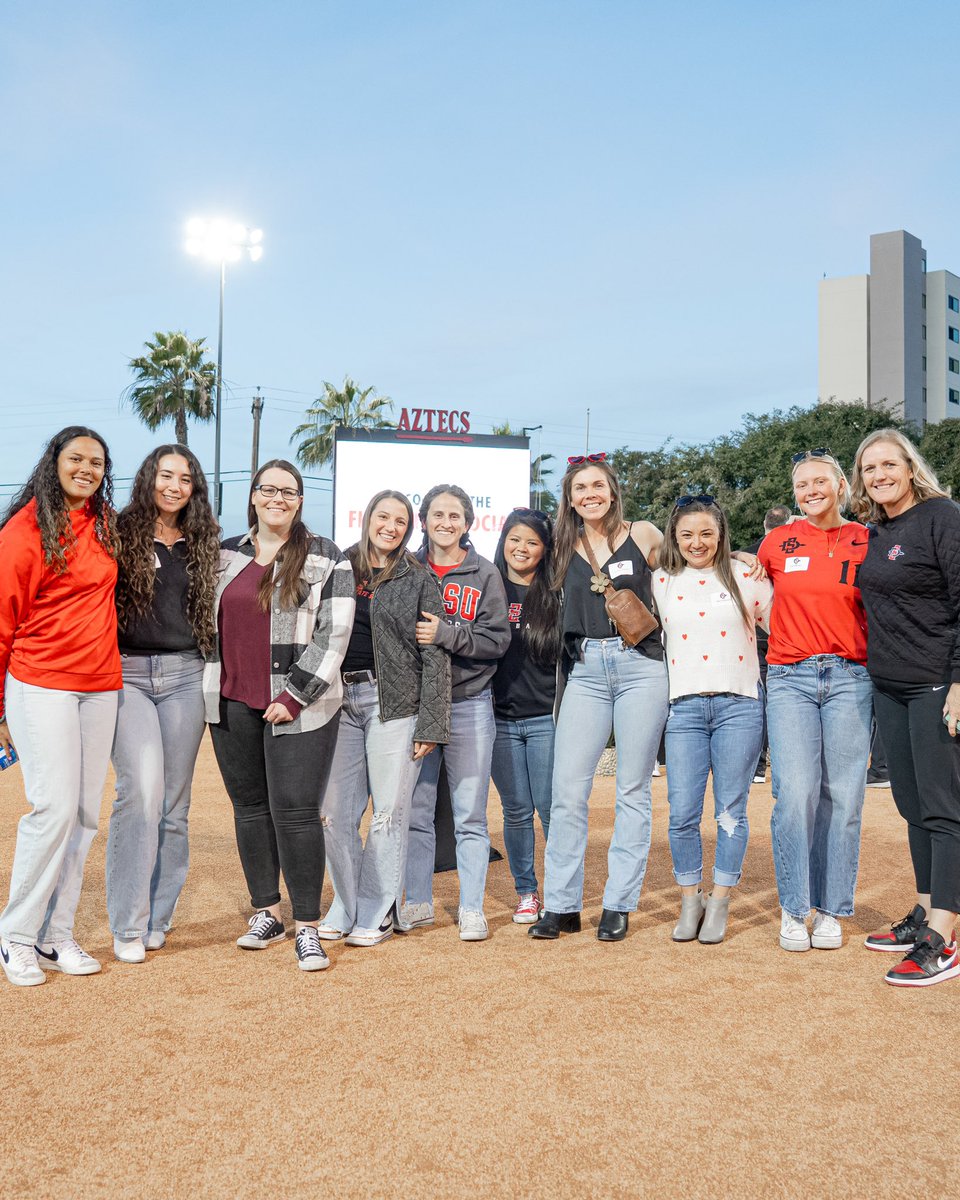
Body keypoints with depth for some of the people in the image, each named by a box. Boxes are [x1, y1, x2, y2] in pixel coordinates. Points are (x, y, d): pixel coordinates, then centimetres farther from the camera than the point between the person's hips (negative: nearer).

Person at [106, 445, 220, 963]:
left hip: (185, 677, 4)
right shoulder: (122, 533, 2)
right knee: (142, 792, -15)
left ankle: (157, 918, 17)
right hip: (128, 673, -3)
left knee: (174, 801, 5)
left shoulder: (203, 544, 13)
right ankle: (127, 924, -4)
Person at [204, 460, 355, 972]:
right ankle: (266, 913, 24)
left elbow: (333, 635, -7)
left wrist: (294, 697, -13)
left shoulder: (326, 559, -1)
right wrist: (209, 691, 11)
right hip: (232, 704, 5)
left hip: (297, 708, -4)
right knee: (249, 807, 10)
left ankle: (307, 928, 4)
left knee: (295, 813, -7)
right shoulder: (225, 555, 12)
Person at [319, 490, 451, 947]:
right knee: (335, 811, 4)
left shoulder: (419, 580, 4)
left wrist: (431, 725, -7)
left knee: (389, 811, 0)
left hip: (395, 702, -3)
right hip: (339, 699, 3)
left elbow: (435, 656, 0)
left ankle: (376, 912, 13)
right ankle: (345, 906, 18)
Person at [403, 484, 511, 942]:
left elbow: (497, 639, -6)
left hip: (469, 704, -2)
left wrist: (445, 634, -17)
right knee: (416, 811, 8)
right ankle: (418, 902, 20)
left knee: (470, 815, 3)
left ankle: (472, 909, 11)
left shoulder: (485, 574, 2)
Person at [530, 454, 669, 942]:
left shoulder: (642, 535, 3)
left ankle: (619, 905, 11)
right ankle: (561, 905, 7)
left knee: (633, 789, 3)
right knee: (567, 789, -3)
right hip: (585, 670, 2)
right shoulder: (566, 548, 10)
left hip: (639, 667, -2)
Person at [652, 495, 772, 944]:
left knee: (731, 812, 3)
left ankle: (719, 903, 16)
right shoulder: (662, 583, 9)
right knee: (682, 814, -1)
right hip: (684, 706, 1)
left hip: (739, 705, -1)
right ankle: (690, 901, 17)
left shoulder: (746, 577, 4)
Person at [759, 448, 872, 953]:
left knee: (842, 796, 0)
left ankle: (830, 910, 12)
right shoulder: (778, 541, 7)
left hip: (850, 678, 1)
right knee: (795, 792, -10)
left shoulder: (865, 542, 6)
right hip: (790, 679, 0)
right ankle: (793, 910, 3)